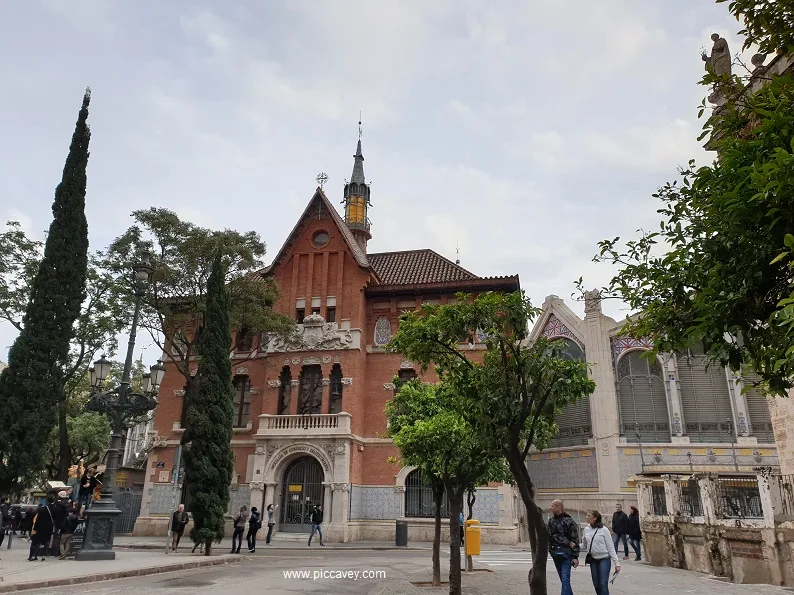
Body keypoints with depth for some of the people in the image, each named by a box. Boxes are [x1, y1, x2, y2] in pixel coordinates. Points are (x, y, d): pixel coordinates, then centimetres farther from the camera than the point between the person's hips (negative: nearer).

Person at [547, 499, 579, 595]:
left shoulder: (569, 521, -8)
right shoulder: (551, 520, 5)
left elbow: (575, 540, -7)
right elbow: (552, 535, -5)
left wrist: (575, 557, -10)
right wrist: (567, 542, -14)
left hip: (566, 553, -6)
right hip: (555, 553, 6)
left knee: (565, 580, -10)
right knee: (563, 580, 15)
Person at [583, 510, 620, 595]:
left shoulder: (604, 530, -12)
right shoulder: (586, 529, 1)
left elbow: (610, 547, -8)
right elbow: (584, 545, 9)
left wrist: (617, 563, -11)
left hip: (604, 559, -5)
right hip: (593, 560, 5)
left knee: (603, 584, -11)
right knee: (596, 585, 9)